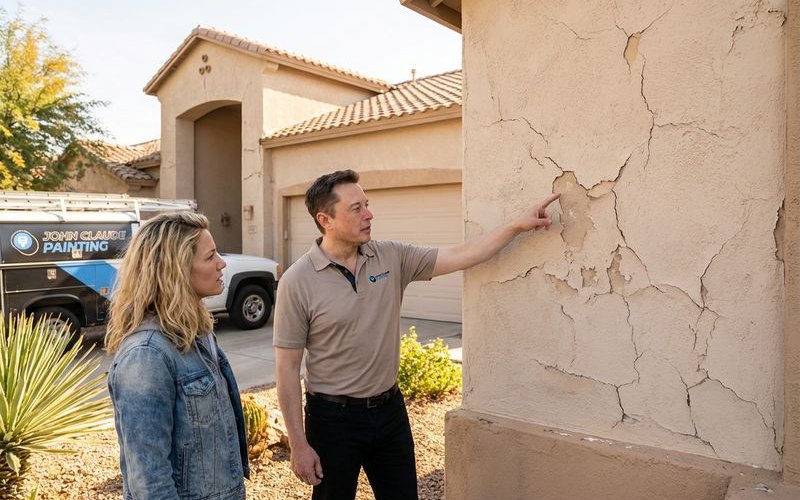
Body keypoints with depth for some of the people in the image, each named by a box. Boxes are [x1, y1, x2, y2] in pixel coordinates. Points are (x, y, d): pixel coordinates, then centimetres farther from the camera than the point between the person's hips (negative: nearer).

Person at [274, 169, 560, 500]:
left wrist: (517, 226, -10)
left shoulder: (392, 258, -4)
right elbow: (287, 368, -11)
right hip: (334, 417, -3)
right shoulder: (297, 282, -14)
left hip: (390, 409, 4)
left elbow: (459, 256, -4)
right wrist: (299, 444, -11)